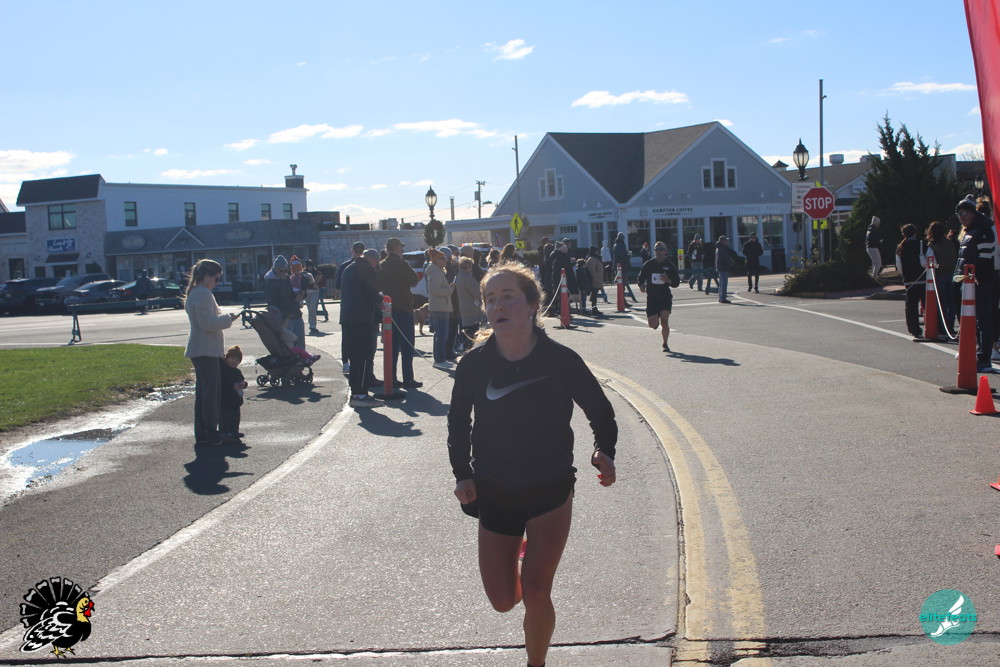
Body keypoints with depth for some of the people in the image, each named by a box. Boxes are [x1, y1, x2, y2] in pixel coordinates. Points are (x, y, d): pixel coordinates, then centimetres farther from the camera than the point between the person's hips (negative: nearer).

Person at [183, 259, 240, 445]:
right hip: (207, 350, -11)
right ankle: (211, 434, -3)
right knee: (211, 392, -6)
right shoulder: (204, 294, -16)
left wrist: (224, 317, 14)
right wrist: (228, 318, -11)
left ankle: (202, 434, 17)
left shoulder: (194, 293, 17)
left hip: (199, 350, 11)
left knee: (202, 392, 13)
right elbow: (207, 323, -21)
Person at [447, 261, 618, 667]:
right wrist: (462, 474, -4)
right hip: (494, 495, 2)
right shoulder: (474, 364, -12)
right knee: (503, 601, 7)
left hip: (551, 491, -2)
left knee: (535, 595, -9)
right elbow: (458, 423, 6)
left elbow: (600, 410, 0)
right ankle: (520, 549, 41)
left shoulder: (561, 360, -16)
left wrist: (604, 450, -18)